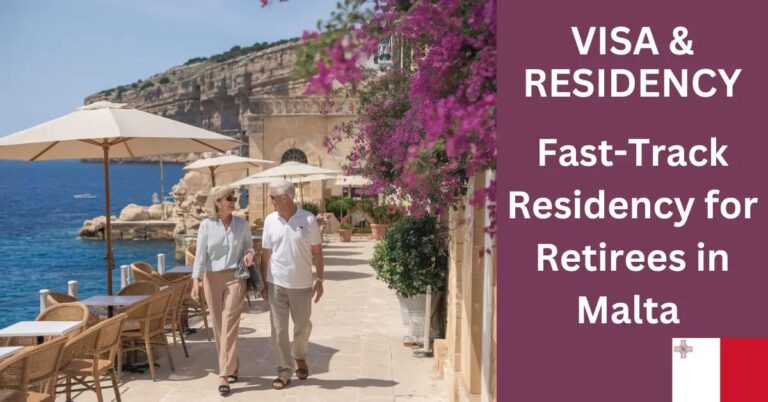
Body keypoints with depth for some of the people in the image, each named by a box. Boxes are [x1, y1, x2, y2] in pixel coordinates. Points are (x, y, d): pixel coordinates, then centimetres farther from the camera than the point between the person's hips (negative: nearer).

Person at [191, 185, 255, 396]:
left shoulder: (242, 224, 0)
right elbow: (200, 255, -4)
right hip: (212, 278, 1)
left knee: (229, 325, -10)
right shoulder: (206, 225, -3)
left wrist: (249, 254, -11)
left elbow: (248, 246, 13)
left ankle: (224, 375, -11)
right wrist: (195, 281, -14)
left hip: (235, 277, -1)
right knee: (218, 326, 8)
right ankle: (231, 368, 26)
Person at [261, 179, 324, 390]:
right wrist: (263, 282, 4)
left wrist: (319, 280, -6)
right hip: (276, 283, 2)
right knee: (278, 329, 3)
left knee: (303, 325, 10)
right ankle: (284, 371, 13)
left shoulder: (308, 219, -8)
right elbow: (266, 253, 5)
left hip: (302, 284, -1)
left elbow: (317, 252, -2)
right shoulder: (270, 220, -1)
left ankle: (299, 356, 38)